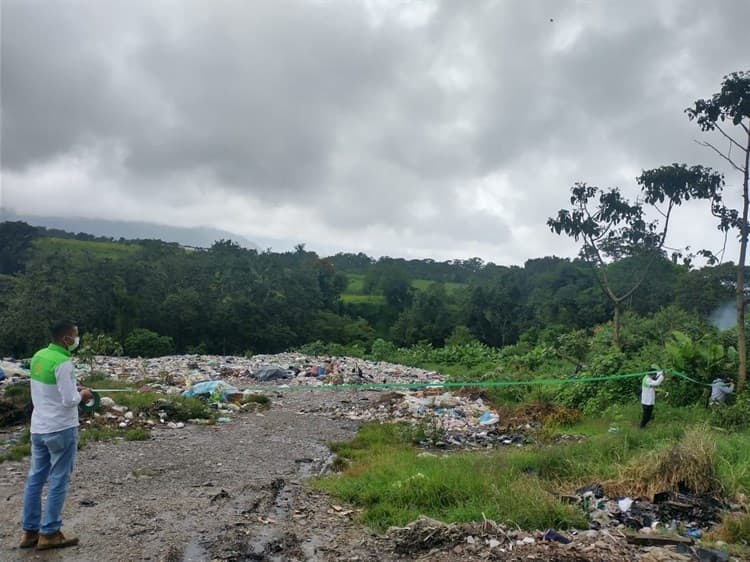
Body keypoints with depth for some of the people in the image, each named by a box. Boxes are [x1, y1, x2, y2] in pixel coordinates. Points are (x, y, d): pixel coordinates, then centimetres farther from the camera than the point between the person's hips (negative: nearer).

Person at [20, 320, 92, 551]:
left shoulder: (38, 356, 5)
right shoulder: (63, 363, -20)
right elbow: (69, 401, -20)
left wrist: (72, 390, 11)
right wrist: (81, 395, -1)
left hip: (38, 428, 8)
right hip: (61, 429, -8)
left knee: (35, 479, 14)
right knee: (58, 482, 3)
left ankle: (30, 531, 23)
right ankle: (49, 534, 10)